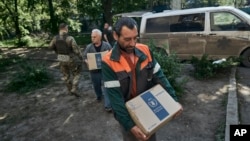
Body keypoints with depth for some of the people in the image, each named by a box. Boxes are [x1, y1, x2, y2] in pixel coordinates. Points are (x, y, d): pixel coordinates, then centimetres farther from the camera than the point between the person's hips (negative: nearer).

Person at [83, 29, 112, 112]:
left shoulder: (107, 45, -7)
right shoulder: (89, 47, -3)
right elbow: (84, 57, 4)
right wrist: (87, 62, -16)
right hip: (94, 70, 2)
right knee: (96, 85, 19)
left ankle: (107, 105, 3)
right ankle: (99, 96, 50)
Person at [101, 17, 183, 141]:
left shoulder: (145, 51, -9)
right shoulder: (108, 62, -21)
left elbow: (159, 77, -4)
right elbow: (115, 97, -23)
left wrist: (173, 100, -10)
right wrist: (129, 125, -26)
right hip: (128, 114, -3)